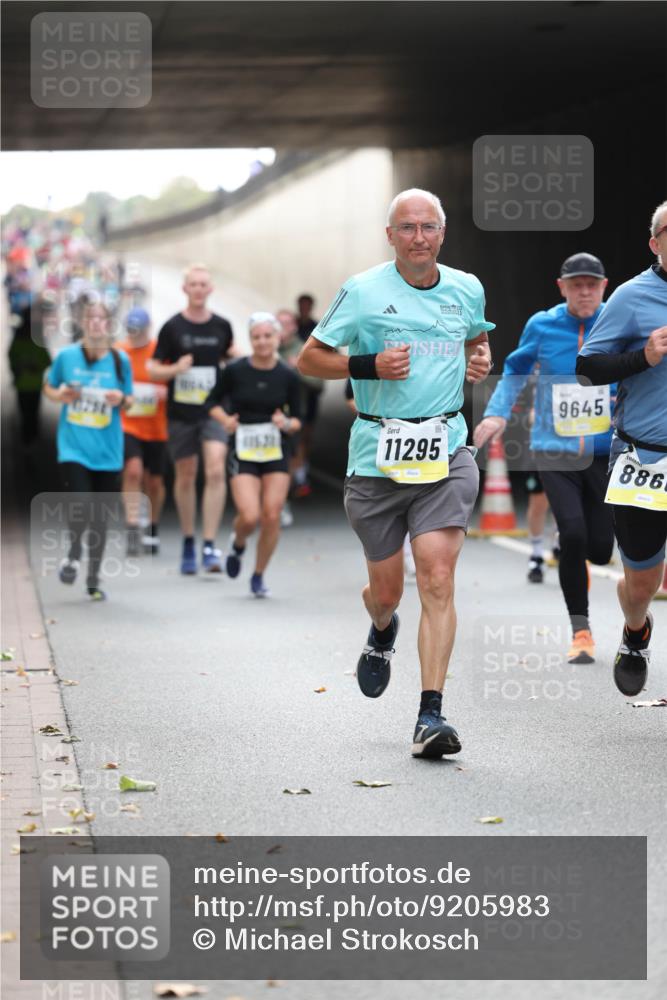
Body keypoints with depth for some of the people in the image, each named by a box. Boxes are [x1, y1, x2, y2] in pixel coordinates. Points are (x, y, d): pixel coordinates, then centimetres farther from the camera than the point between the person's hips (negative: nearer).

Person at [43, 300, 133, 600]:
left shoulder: (120, 360, 2)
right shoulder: (66, 356, -1)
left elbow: (129, 402, 11)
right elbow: (48, 387, 14)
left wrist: (121, 399, -11)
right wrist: (59, 395, -8)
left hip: (106, 451, 2)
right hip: (73, 446, -2)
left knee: (100, 517, 5)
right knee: (80, 505, -18)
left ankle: (94, 580, 21)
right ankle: (73, 554, 14)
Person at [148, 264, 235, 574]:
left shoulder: (222, 326, 4)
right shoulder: (172, 327, -2)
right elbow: (153, 369, 0)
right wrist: (175, 369, -18)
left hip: (213, 410, 0)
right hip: (181, 412, 0)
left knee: (215, 470, -16)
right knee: (185, 477, 8)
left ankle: (209, 546, -15)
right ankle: (188, 543, 24)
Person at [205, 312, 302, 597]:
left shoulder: (288, 376, -1)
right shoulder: (235, 371, -5)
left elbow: (297, 418, 7)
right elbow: (213, 402, 8)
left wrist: (287, 424, -15)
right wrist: (225, 420, -11)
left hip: (277, 454, 2)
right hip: (243, 453, -2)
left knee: (272, 517, -5)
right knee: (249, 517, -15)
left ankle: (259, 576, 15)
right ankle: (238, 543, 22)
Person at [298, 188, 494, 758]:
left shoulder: (467, 290, 10)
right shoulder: (364, 291, -2)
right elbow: (309, 359, 3)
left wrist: (480, 361, 8)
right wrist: (370, 365, -13)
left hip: (446, 453, 1)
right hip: (377, 455, -1)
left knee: (438, 578, -15)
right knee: (385, 590, 8)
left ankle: (431, 716, -14)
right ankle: (383, 631, 48)